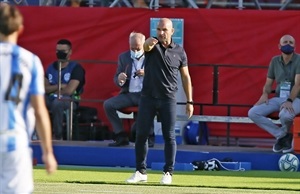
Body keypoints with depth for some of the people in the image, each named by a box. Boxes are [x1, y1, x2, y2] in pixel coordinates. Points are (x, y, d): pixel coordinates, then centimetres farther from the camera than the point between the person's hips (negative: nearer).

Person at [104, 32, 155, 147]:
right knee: (108, 104, -19)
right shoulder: (124, 57, 11)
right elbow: (116, 80, 12)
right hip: (128, 94, 4)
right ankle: (121, 136, -11)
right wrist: (119, 79, -14)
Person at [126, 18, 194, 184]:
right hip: (148, 97, 0)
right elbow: (146, 46, -26)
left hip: (168, 99, 0)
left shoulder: (179, 52, 3)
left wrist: (190, 101, 3)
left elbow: (185, 77, 8)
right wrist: (148, 43, -52)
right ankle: (141, 171, 11)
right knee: (141, 134, 2)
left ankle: (168, 172, 8)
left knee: (169, 137, 0)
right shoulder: (152, 45, 0)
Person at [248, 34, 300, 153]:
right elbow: (268, 83, 13)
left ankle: (284, 134, -3)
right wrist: (265, 94, -11)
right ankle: (282, 135, -5)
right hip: (278, 98, 6)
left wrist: (289, 101, -34)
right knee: (253, 113, -16)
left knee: (285, 114, -40)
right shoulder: (275, 61, 9)